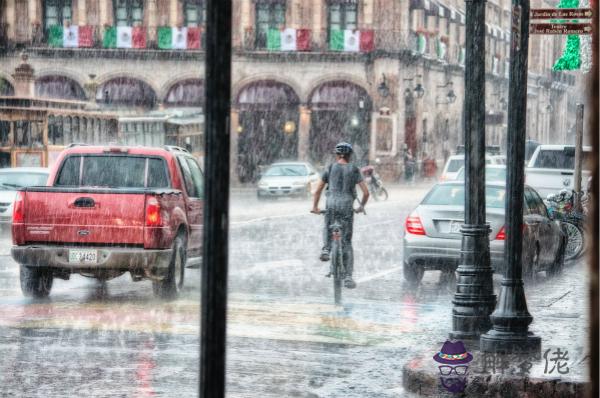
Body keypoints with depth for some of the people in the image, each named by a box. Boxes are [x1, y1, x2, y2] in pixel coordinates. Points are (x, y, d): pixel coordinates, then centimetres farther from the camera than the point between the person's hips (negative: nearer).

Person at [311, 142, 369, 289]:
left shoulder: (330, 168, 8)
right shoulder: (354, 170, 7)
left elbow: (318, 190, 9)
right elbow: (366, 192, 5)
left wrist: (315, 207, 20)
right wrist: (361, 206, 21)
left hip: (332, 204, 0)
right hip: (347, 205, 0)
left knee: (328, 228, 31)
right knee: (347, 243, 5)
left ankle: (326, 249, 3)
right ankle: (348, 276, -1)